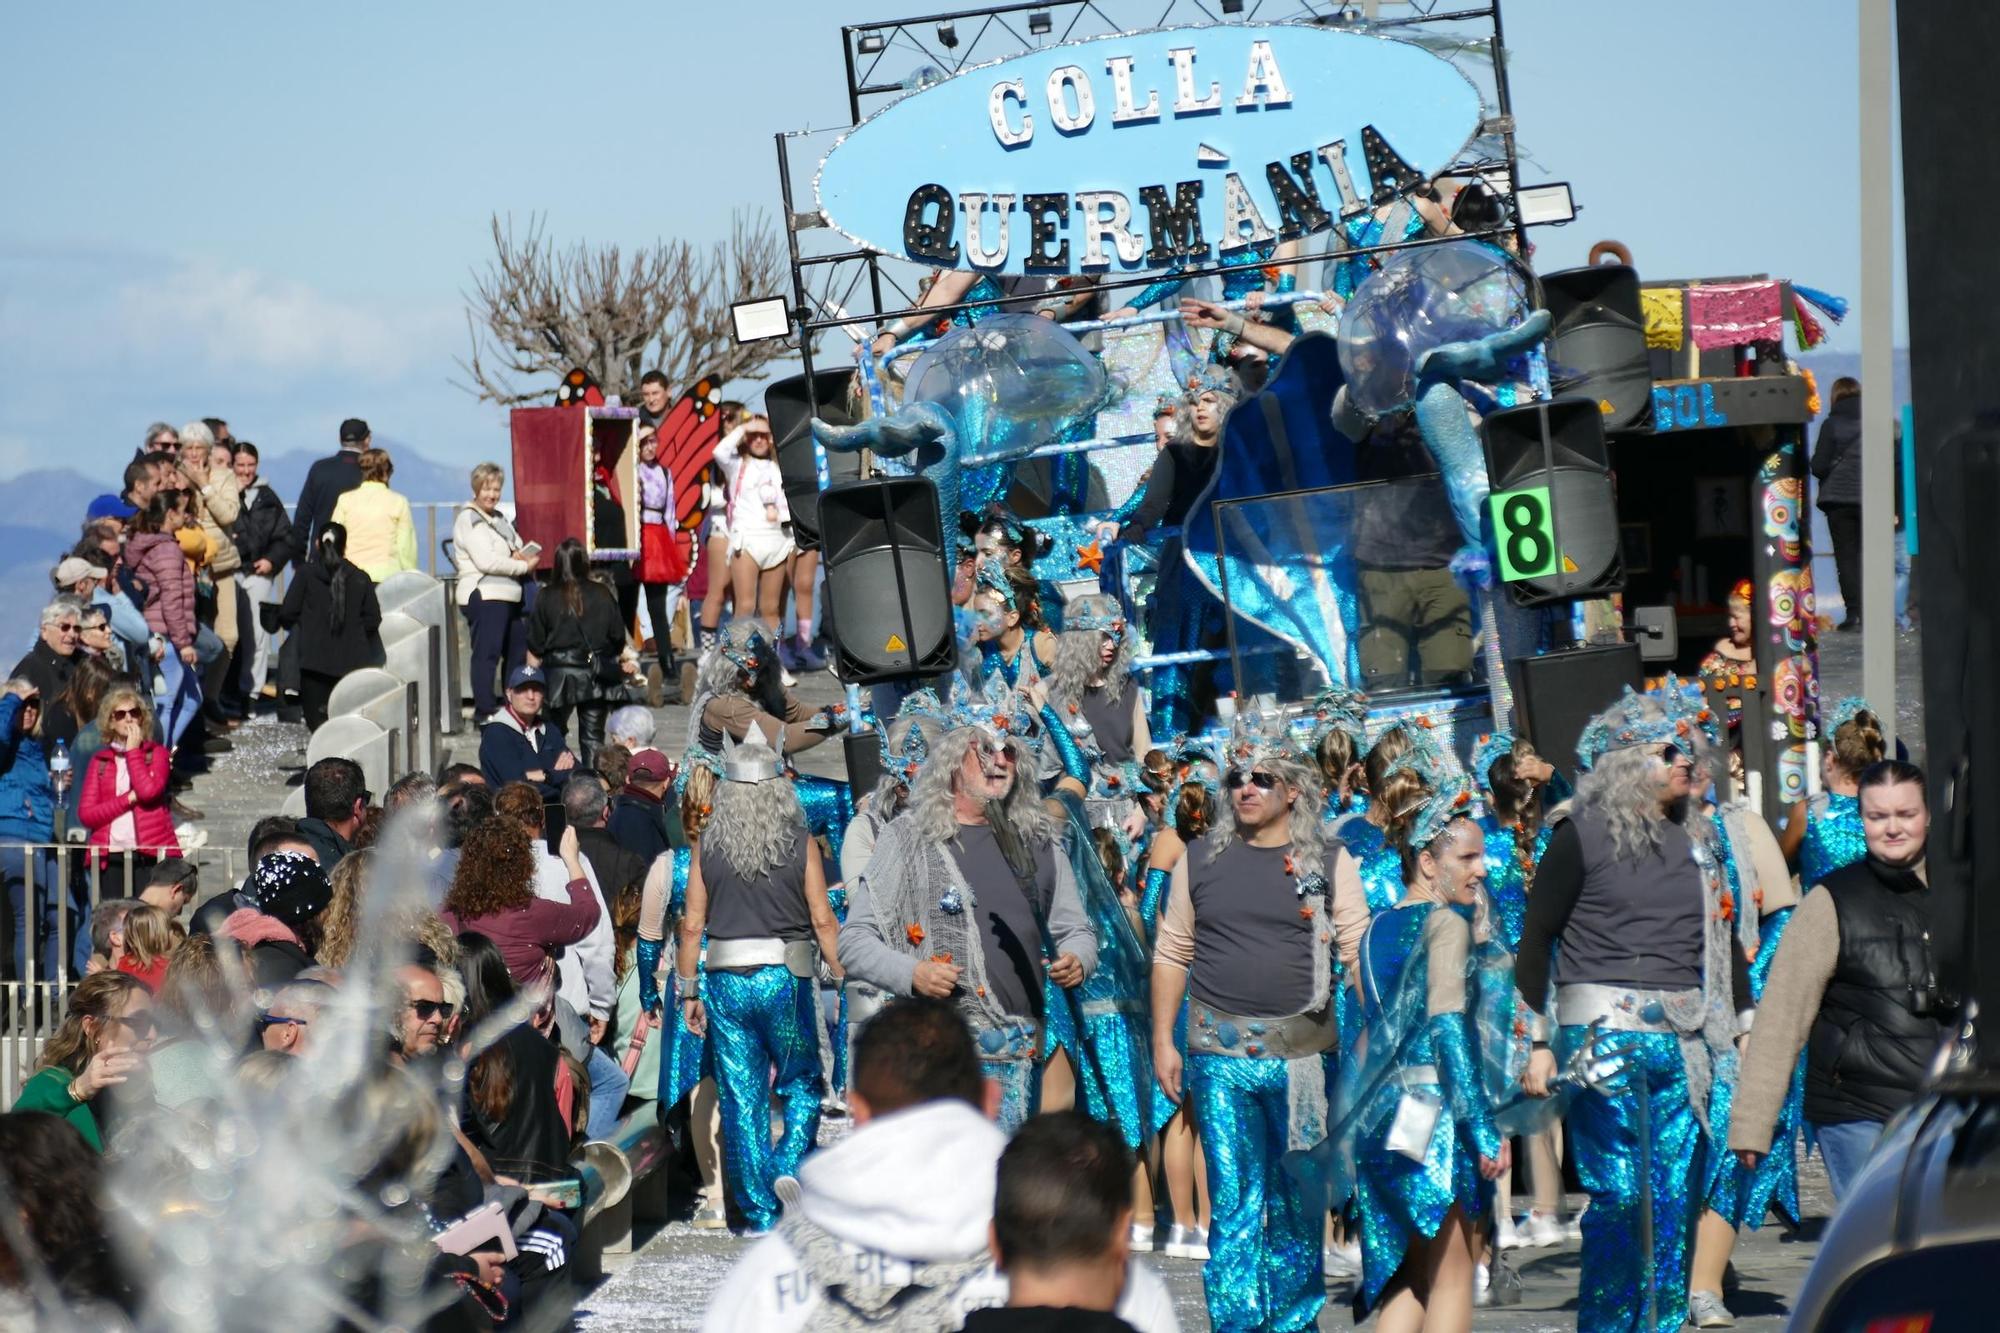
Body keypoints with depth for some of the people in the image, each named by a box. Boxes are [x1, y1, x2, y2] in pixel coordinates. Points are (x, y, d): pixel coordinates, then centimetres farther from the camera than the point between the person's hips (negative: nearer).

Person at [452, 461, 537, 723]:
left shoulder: (500, 519, 21)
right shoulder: (469, 520, -6)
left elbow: (520, 548, 26)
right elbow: (486, 561, -16)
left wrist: (523, 555, 0)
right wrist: (523, 566, -9)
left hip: (508, 595, 9)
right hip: (483, 595, -9)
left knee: (518, 650, 11)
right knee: (487, 653, -12)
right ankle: (484, 710, -13)